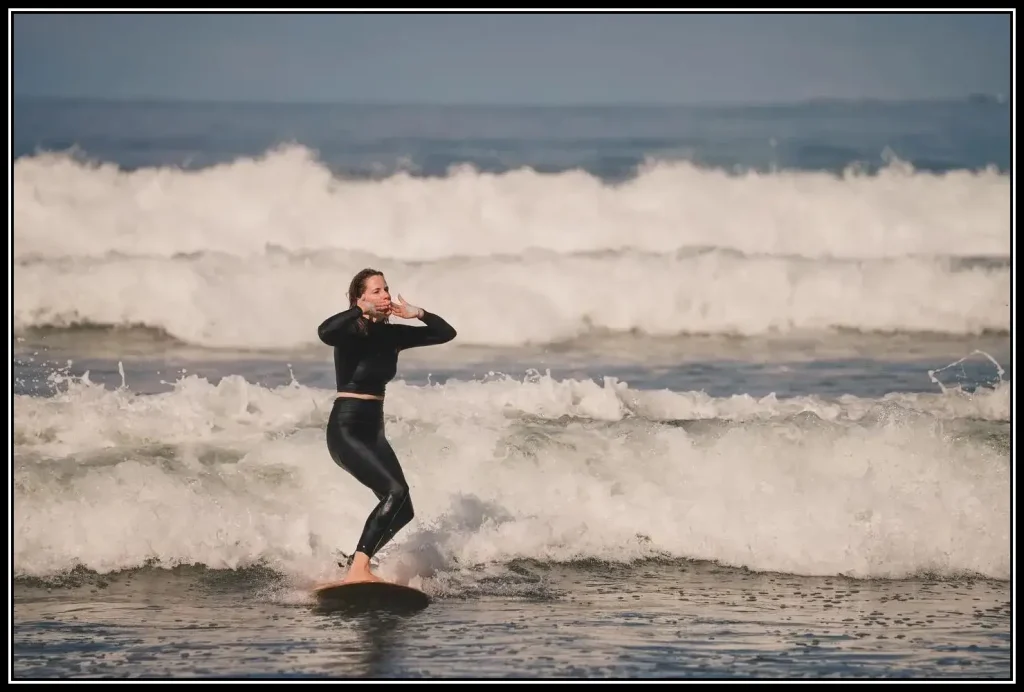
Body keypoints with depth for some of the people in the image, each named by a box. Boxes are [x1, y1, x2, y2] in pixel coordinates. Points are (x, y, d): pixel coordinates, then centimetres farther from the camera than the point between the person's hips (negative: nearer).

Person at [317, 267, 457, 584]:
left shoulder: (393, 335, 7)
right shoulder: (351, 334, -13)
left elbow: (446, 333, 10)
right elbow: (324, 332, -37)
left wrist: (416, 313, -5)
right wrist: (363, 312, -29)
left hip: (373, 430, 8)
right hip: (346, 429, -8)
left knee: (402, 510, 5)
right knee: (395, 491, -25)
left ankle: (358, 564, 17)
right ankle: (358, 570, -29)